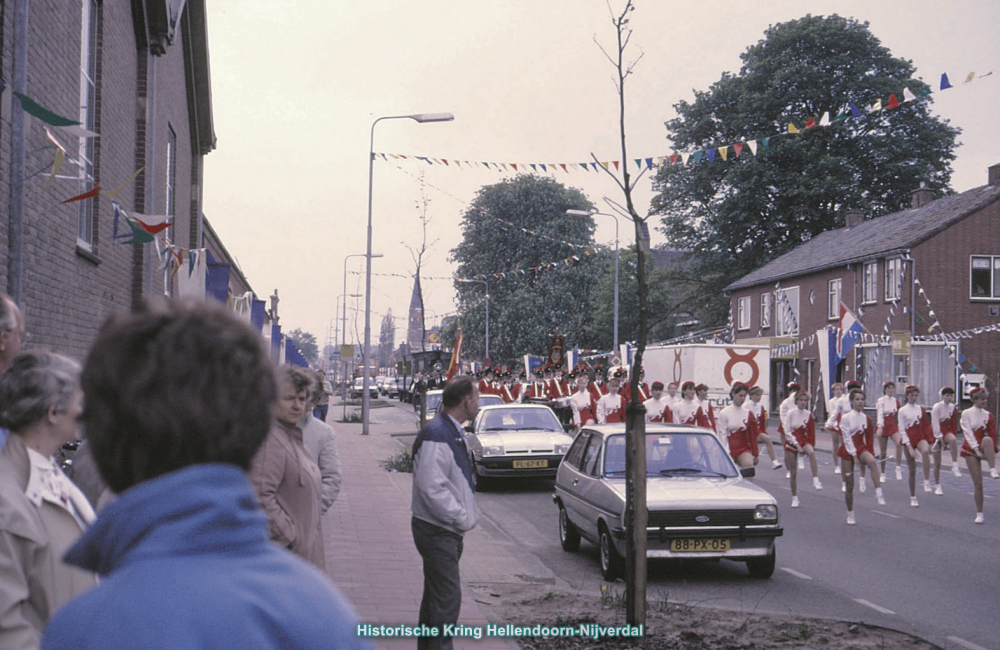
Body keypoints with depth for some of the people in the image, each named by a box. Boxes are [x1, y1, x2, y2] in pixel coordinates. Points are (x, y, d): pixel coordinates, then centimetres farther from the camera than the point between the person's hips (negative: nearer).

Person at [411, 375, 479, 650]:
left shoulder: (452, 431, 12)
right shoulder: (436, 436, -21)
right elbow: (431, 488, -27)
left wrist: (466, 516, 10)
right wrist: (462, 518, -19)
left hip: (448, 528, 10)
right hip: (437, 531, -10)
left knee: (436, 595, 19)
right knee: (446, 598, -10)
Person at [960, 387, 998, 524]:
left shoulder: (988, 416, 5)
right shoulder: (966, 413, -2)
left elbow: (993, 435, 2)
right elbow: (968, 433, -11)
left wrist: (992, 452, -12)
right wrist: (977, 450, -20)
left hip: (983, 447, 2)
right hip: (970, 450, -1)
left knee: (987, 439, -36)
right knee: (977, 483, -6)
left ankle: (993, 470, -40)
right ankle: (979, 514, 2)